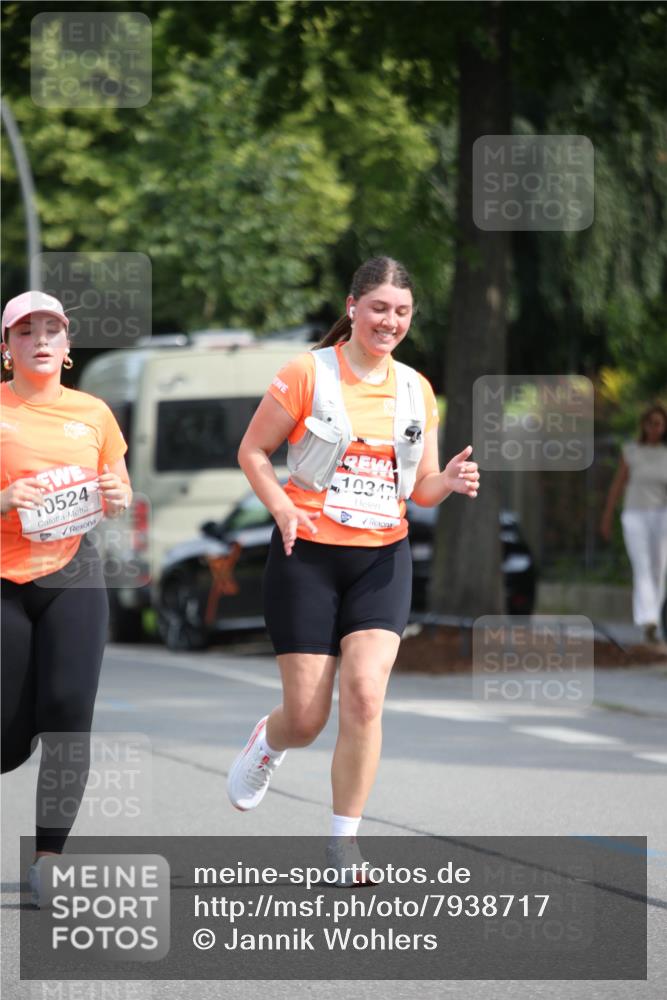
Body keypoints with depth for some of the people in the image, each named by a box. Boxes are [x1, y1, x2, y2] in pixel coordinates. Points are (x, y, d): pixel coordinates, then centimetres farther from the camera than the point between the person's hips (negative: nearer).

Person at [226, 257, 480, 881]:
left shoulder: (416, 390, 8)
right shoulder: (308, 374, -5)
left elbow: (420, 489, 14)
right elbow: (252, 450, 1)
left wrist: (449, 482, -9)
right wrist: (283, 507, -15)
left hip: (382, 559, 3)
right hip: (308, 554, -3)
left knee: (365, 695, -15)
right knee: (307, 717, -2)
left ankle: (344, 840, -3)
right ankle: (267, 743, 37)